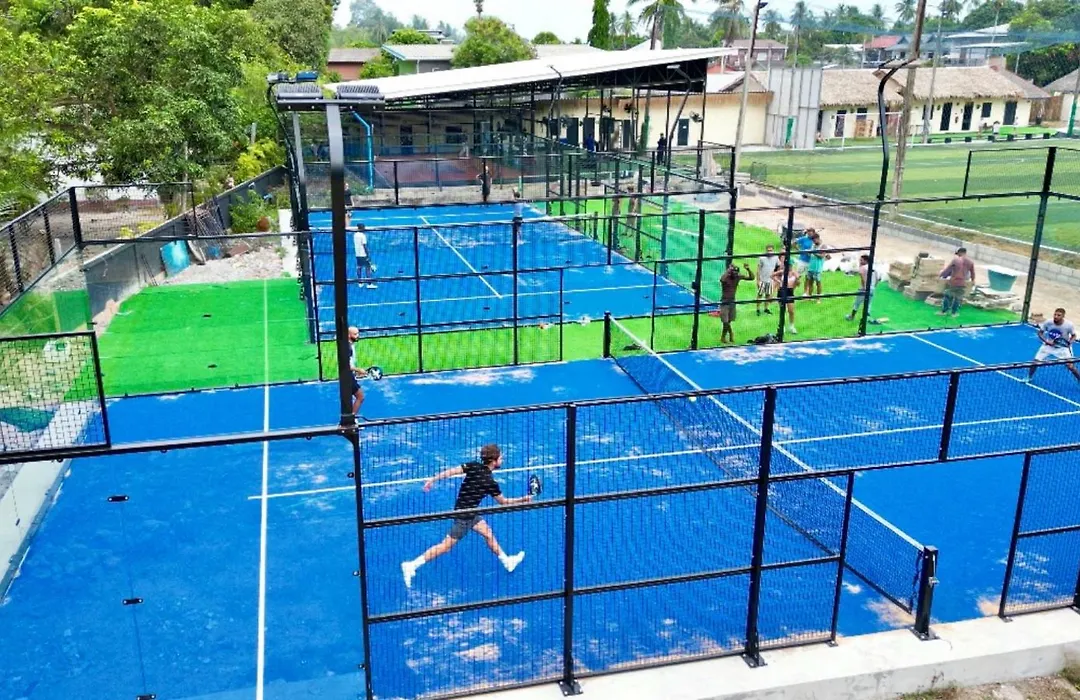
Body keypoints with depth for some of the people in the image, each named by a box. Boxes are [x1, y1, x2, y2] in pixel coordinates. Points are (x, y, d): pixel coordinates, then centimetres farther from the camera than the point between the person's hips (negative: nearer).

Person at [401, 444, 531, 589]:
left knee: (488, 534, 19)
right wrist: (523, 500, 4)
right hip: (464, 516, -8)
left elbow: (451, 471, -15)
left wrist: (432, 479, -12)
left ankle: (507, 561, 34)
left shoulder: (474, 466, -7)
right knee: (446, 545, -2)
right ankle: (411, 565, -1)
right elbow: (503, 502, -8)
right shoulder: (491, 483, -21)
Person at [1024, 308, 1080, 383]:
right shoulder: (1048, 322, -21)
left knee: (1070, 366, -12)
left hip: (1063, 347, -1)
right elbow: (1040, 333, -6)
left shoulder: (1069, 325, -23)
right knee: (1036, 361, -4)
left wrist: (1069, 342, -25)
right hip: (1048, 346, 1)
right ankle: (1029, 377, 20)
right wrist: (1046, 341, -22)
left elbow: (1074, 336, -5)